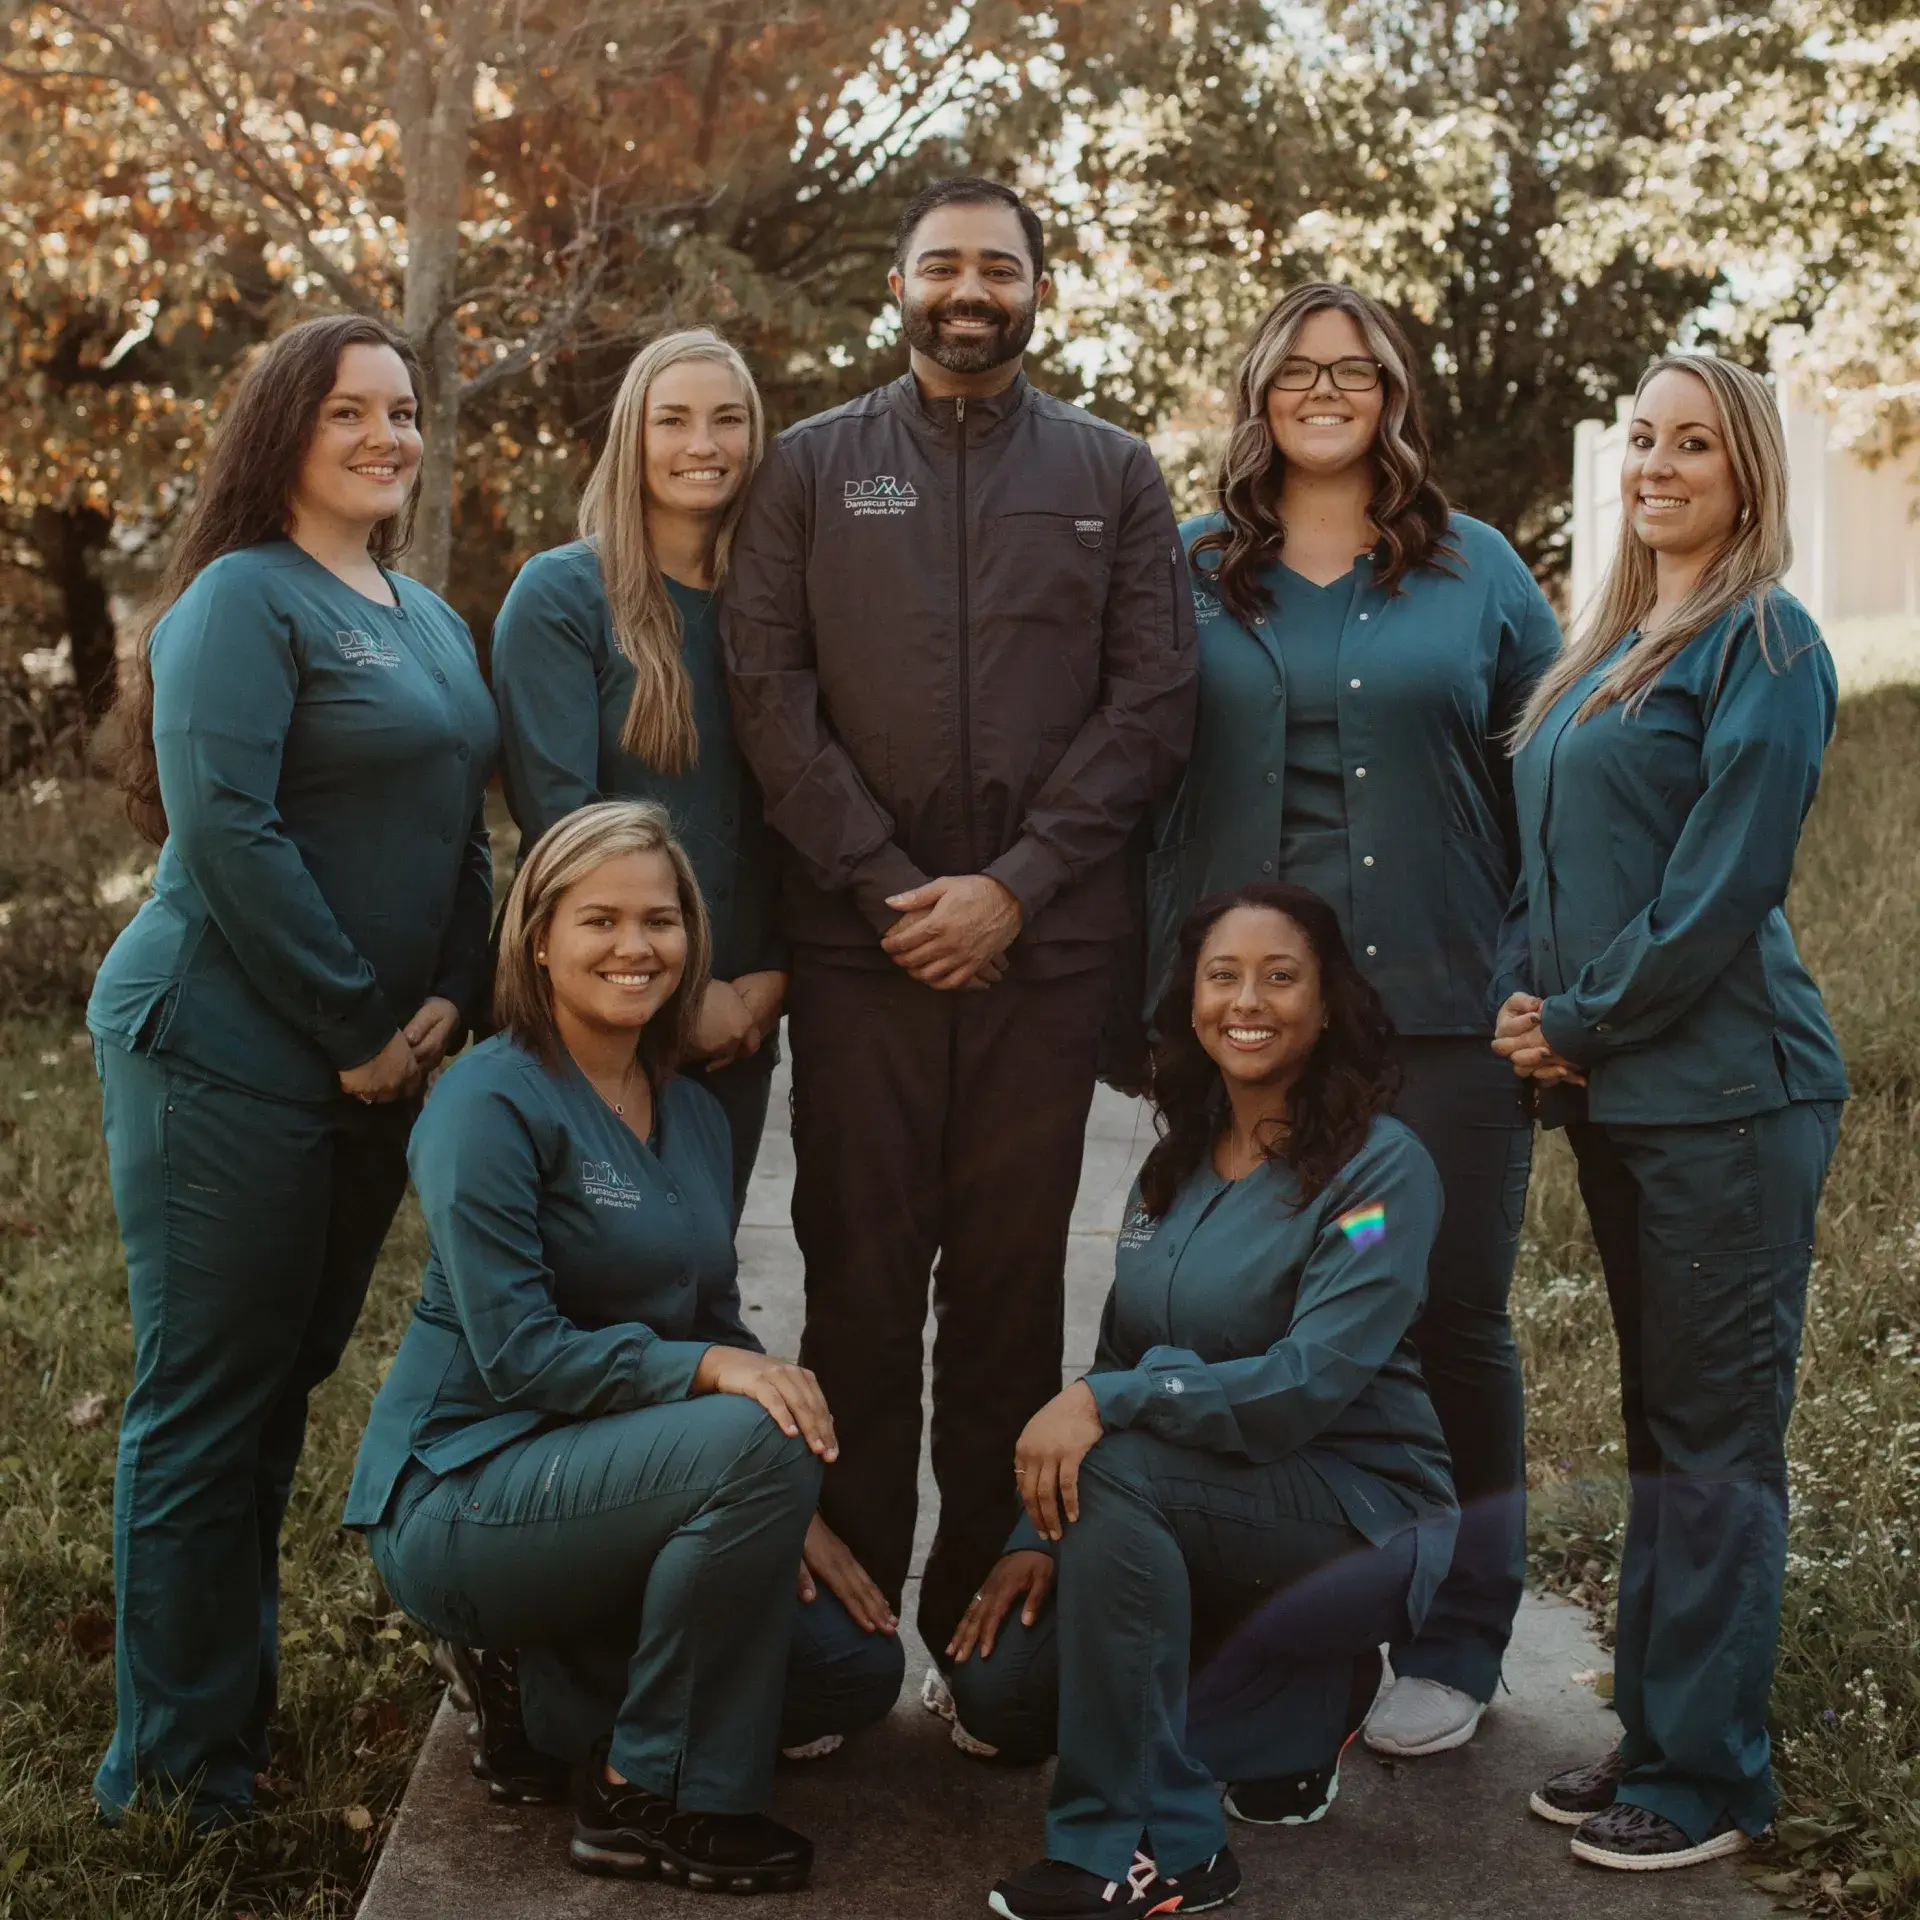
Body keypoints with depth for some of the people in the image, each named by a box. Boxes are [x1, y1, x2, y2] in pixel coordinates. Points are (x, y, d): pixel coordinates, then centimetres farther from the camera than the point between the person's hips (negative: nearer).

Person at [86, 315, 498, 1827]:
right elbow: (223, 827, -19)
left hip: (377, 1063, 8)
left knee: (286, 1385, 16)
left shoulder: (430, 621, 15)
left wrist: (448, 998, 1)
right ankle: (177, 1762, 12)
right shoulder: (242, 599, -10)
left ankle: (242, 1695, 29)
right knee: (210, 1402, 0)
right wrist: (357, 1031, -16)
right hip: (228, 1058, -8)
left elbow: (459, 829, 17)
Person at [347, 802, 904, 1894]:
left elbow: (719, 1325, 12)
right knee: (752, 1443, -32)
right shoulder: (494, 1104, -14)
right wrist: (704, 1369, -32)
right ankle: (651, 1801, -16)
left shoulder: (694, 1115, 10)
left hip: (605, 1490, 8)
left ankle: (550, 1707, 11)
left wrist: (795, 1510, -2)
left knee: (859, 1670, -2)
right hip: (458, 1502, -8)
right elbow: (516, 1352, -21)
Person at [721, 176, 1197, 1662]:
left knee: (1012, 1278, 4)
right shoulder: (814, 467, 11)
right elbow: (768, 690, 2)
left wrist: (1013, 887, -8)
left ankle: (986, 1619, 13)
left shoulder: (1114, 475, 11)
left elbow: (1153, 702, 2)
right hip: (858, 935, 0)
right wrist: (885, 884, -8)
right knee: (859, 1272, 1)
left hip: (1044, 938, 0)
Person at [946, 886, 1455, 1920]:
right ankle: (1299, 1698, 12)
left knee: (1115, 1468, -32)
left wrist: (1110, 1404, -30)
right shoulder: (1173, 1169, 8)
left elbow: (1311, 1381, -24)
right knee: (997, 1683, -10)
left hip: (1354, 1512, -7)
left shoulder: (1380, 1168, -14)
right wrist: (1041, 1531, -1)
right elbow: (1115, 1369, 10)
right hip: (1202, 1507, 7)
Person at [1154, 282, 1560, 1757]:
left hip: (1445, 1012, 0)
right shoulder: (1189, 574, 9)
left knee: (1451, 1317, 5)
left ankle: (1453, 1649, 18)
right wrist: (1156, 991, 1)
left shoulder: (1477, 569, 8)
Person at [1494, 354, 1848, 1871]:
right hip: (1611, 1094, 8)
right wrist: (1524, 1004, 2)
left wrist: (1582, 1024, -11)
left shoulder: (1763, 647, -9)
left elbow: (1721, 885, -15)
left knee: (1716, 1437, -1)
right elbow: (1550, 855, 18)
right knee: (1661, 1427, 14)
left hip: (1722, 1090, -8)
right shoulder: (1608, 652, 17)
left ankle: (1708, 1776, 8)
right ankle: (1658, 1732, 24)